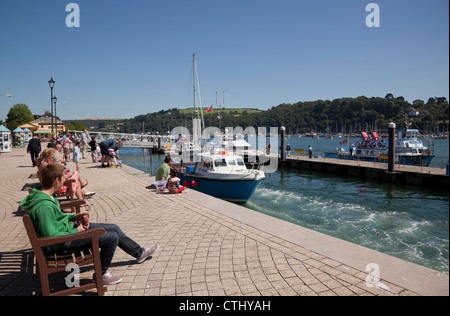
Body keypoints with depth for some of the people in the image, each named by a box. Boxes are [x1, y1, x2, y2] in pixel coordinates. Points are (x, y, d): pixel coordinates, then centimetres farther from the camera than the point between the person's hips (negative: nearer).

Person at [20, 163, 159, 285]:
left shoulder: (45, 195, 1)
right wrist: (76, 231, -18)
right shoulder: (44, 206, -31)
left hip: (69, 227, 10)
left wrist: (74, 217, 4)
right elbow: (52, 236, -30)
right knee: (112, 237, -15)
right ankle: (101, 275, 8)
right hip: (63, 243, -10)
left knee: (115, 228, 8)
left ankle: (139, 253, 29)